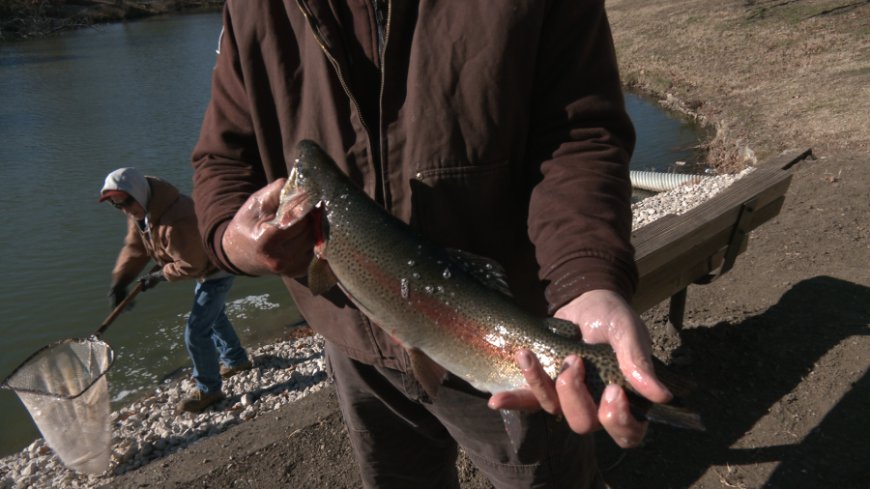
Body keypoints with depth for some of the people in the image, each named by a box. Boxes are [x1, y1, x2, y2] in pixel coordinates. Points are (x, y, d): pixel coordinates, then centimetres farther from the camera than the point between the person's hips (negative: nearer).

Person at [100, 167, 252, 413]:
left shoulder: (176, 221, -38)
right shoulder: (139, 211, -6)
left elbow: (190, 265, -30)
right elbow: (134, 246, 2)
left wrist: (159, 275, -17)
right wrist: (120, 280, -9)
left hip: (217, 271, -11)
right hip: (205, 266, 11)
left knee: (196, 332, -7)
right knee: (213, 316, 29)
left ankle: (208, 389, 11)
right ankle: (236, 359, 50)